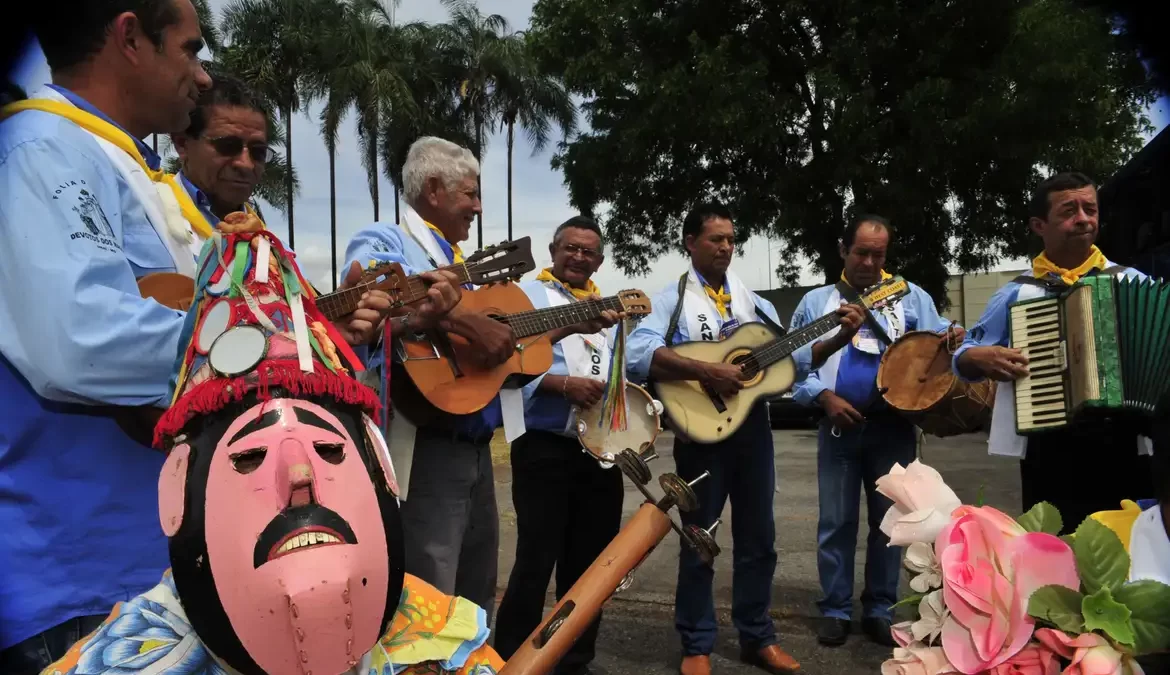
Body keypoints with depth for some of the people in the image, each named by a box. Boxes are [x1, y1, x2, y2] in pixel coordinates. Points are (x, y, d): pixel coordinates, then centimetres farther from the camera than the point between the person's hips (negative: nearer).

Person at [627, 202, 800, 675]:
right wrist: (707, 372, -29)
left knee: (758, 537, 13)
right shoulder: (672, 299, -5)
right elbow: (638, 352, -23)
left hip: (752, 425, 5)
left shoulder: (754, 302, 12)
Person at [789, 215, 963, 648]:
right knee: (836, 522, 4)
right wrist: (825, 397, -10)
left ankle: (879, 609, 20)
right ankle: (835, 609, 16)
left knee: (889, 520, 7)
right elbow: (795, 363, 4)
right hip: (839, 425, 0)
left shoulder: (911, 297, 10)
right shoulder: (816, 302, 8)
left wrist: (953, 342, -19)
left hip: (894, 424, 1)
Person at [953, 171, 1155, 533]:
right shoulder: (1017, 293, 7)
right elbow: (963, 358, 11)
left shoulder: (1131, 281, 9)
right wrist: (981, 357, -10)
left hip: (1126, 444, 1)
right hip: (1050, 451, -1)